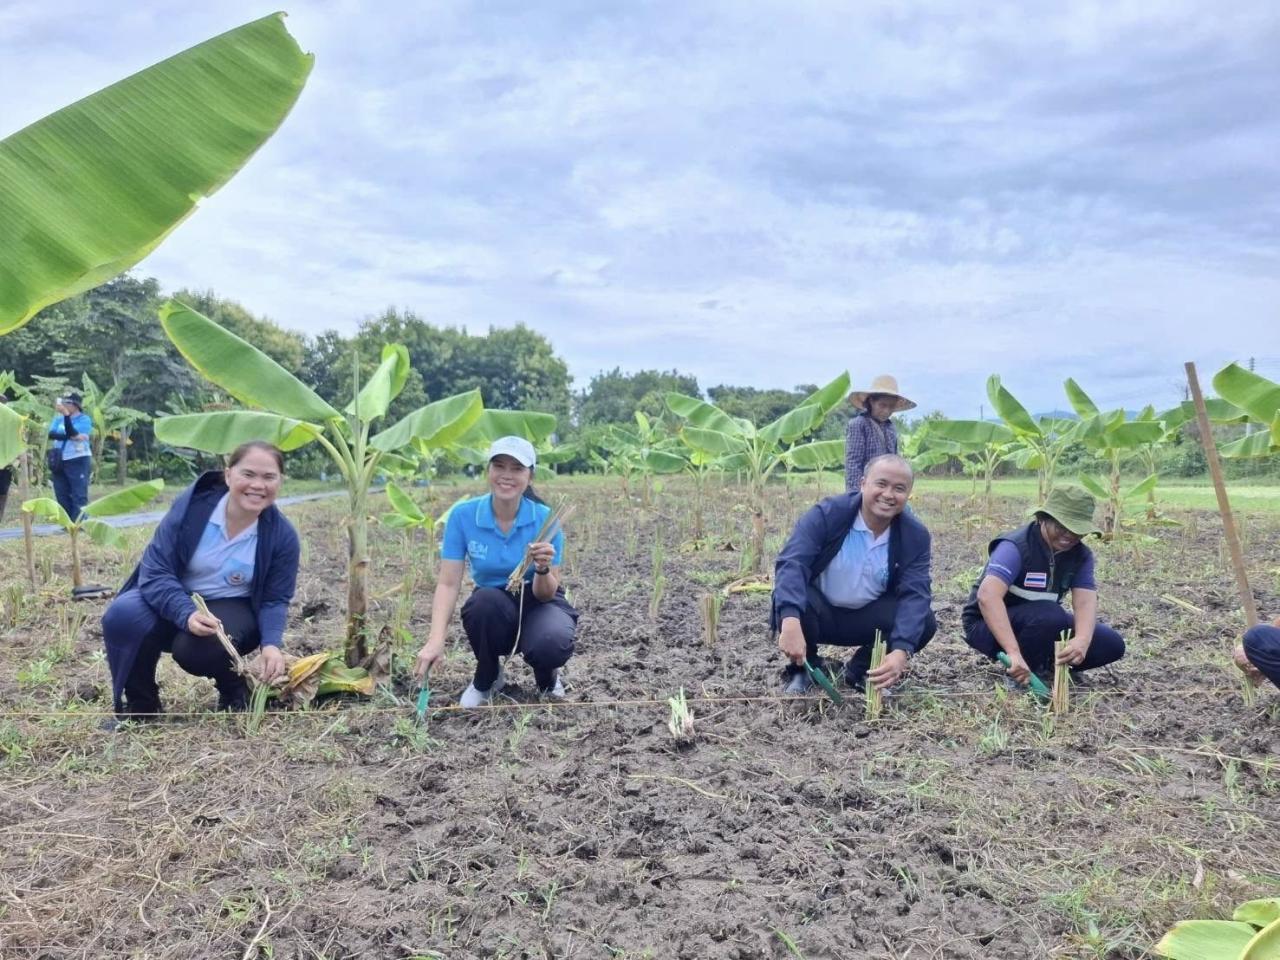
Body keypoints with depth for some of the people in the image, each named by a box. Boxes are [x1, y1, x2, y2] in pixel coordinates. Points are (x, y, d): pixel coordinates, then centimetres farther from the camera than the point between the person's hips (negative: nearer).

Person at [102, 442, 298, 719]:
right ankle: (139, 702, -4)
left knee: (195, 648, -34)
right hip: (175, 602, 1)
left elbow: (274, 599, -8)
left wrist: (271, 643, -28)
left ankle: (233, 688, 3)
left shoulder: (283, 535, -16)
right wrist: (187, 614, -39)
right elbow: (156, 571, -21)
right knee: (121, 617, -30)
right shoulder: (192, 504, -20)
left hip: (231, 609, -1)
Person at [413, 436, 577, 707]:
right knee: (486, 600, -35)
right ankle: (486, 680, -4)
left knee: (552, 643, -36)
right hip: (492, 611, 2)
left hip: (537, 604, -1)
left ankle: (547, 678, 4)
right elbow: (448, 583, -18)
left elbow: (546, 594, -15)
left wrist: (543, 569, -39)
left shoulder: (545, 519, -18)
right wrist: (436, 641, -32)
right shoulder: (463, 515, -16)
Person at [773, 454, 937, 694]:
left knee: (924, 623, -22)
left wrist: (901, 651, -40)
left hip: (868, 618, 3)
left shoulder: (915, 536, -11)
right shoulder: (826, 514, -21)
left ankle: (861, 670, 5)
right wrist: (790, 621, -52)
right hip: (818, 614, -3)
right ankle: (803, 669, -2)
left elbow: (915, 594, -21)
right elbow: (791, 563, -33)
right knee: (790, 604, -36)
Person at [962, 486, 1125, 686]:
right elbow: (987, 596, -44)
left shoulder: (1081, 555, -7)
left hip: (1042, 623, 7)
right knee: (1048, 615, -35)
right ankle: (1016, 672, -13)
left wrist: (1082, 640, -45)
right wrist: (1014, 653, -55)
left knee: (1112, 644, -7)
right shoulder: (1016, 547, -28)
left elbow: (1085, 601, -21)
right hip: (987, 625, -6)